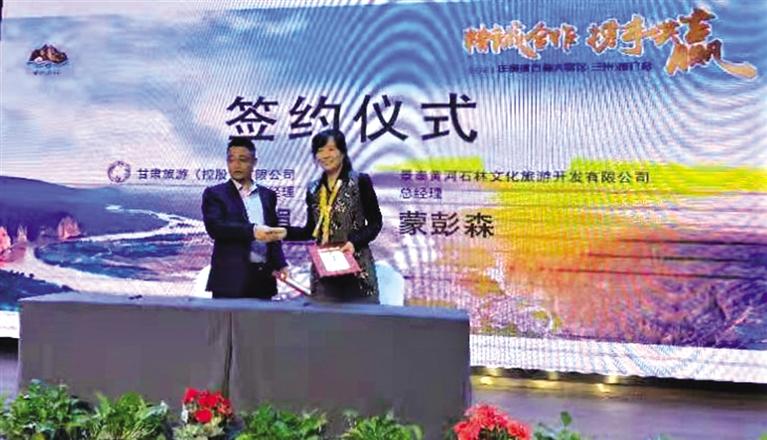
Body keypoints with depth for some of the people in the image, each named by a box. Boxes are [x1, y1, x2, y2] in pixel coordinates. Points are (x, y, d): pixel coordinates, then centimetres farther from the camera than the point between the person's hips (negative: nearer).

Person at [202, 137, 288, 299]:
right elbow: (215, 227, -13)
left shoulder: (268, 195, 15)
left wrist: (280, 264, 1)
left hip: (263, 278, 4)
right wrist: (252, 230, -25)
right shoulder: (214, 194, 3)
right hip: (231, 279, -3)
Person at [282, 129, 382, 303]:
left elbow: (375, 223, -2)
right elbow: (311, 230, 15)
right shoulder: (313, 189, 12)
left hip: (356, 265, -4)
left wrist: (355, 242, -17)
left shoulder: (360, 181, -2)